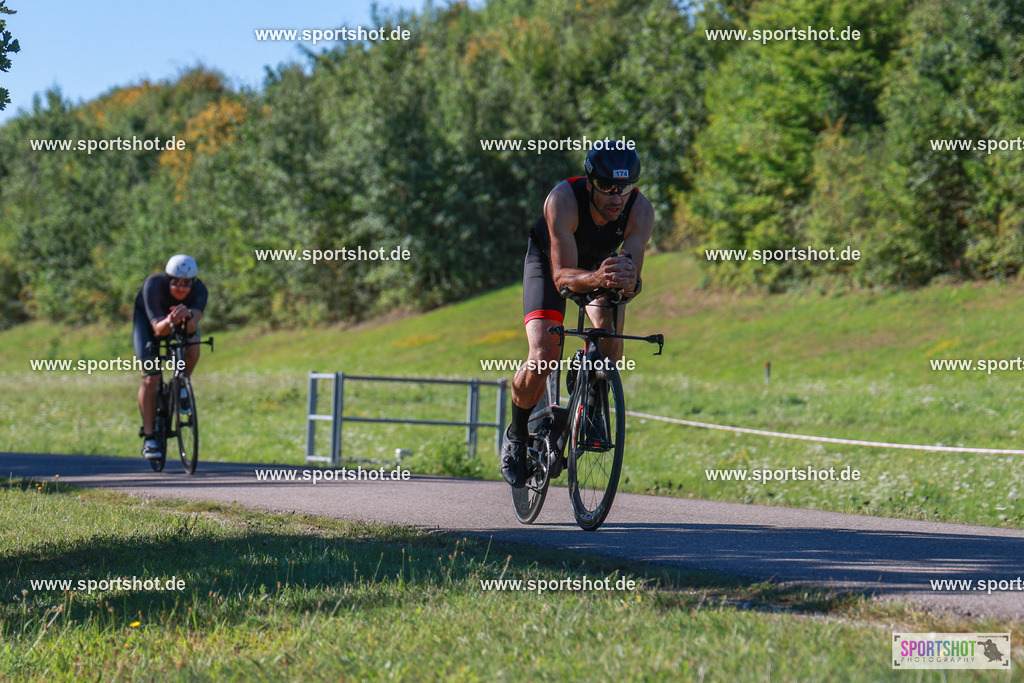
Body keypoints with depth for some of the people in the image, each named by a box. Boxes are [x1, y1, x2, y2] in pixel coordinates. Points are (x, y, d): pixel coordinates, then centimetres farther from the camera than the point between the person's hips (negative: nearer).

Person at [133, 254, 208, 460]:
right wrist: (170, 322, -64)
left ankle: (181, 386, 1)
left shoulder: (199, 290, -33)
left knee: (193, 349, -30)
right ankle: (149, 437, -6)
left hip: (185, 323, 2)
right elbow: (158, 329, -43)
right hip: (148, 317, -2)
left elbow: (192, 327, -45)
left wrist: (187, 317, -67)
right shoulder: (154, 285, -38)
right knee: (150, 377, -15)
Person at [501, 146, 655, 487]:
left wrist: (629, 281, -60)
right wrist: (596, 278, -64)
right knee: (543, 356, -20)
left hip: (602, 263, 3)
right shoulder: (563, 199, -39)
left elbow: (633, 279, -36)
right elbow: (562, 276, -44)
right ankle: (517, 433, 7)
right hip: (549, 260, -2)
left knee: (611, 326, -28)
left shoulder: (640, 211, -32)